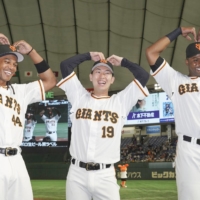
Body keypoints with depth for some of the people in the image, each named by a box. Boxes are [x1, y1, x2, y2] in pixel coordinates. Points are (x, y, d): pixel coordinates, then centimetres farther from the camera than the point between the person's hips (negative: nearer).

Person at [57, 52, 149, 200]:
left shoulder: (121, 102, 9)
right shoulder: (79, 97, 11)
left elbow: (143, 76, 5)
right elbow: (65, 66, 8)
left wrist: (122, 62, 17)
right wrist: (89, 56, 18)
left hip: (105, 175, -1)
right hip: (77, 173, 1)